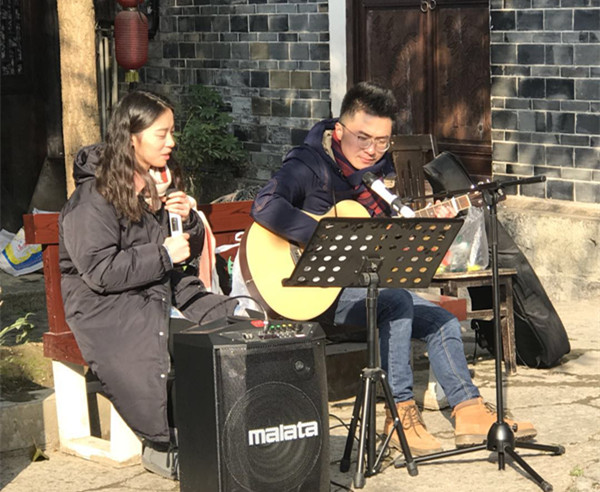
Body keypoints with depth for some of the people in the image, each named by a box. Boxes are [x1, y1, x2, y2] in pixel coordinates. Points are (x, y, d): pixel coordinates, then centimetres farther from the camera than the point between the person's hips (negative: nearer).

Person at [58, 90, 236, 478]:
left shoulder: (163, 184, 15)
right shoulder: (94, 199, -10)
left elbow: (189, 252, 20)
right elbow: (99, 271, -18)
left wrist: (188, 221, -2)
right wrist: (163, 255, -16)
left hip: (165, 287, 7)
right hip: (107, 303, -7)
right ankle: (164, 446, -10)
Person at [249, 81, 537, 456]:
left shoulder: (381, 171, 7)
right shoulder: (310, 165, -15)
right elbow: (265, 206, -34)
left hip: (366, 282, 8)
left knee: (442, 322, 0)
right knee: (396, 302, -31)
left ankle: (470, 412, 4)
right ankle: (401, 412, -25)